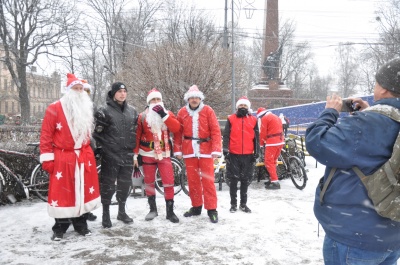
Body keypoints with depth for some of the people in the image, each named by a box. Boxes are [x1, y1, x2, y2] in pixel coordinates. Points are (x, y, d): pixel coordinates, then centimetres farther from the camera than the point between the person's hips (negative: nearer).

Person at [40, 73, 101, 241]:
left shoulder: (86, 109, 11)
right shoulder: (54, 109, -7)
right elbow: (46, 135, -8)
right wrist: (47, 159, -12)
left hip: (84, 157, 5)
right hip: (62, 158, -5)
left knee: (83, 191, 10)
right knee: (61, 192, 2)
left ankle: (81, 224, 24)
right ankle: (59, 228, 16)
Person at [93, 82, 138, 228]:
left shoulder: (132, 111, 10)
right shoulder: (105, 111, -6)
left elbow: (136, 131, 17)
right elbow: (97, 133, -5)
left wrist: (134, 148, 13)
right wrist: (105, 147, -4)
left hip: (127, 155, 5)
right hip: (110, 155, -5)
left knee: (125, 184, 12)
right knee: (108, 185, 1)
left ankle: (122, 212, 29)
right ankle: (106, 214, 15)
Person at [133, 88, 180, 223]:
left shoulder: (168, 114, 5)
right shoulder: (142, 117, -1)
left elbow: (176, 128, -13)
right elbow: (137, 136, -1)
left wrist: (164, 115, -20)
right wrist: (135, 155, -5)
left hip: (164, 154, 0)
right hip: (147, 154, 0)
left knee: (169, 182, -4)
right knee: (149, 182, 9)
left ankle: (170, 210, 6)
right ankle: (152, 208, 25)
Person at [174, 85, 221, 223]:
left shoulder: (208, 111, -2)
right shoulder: (182, 112, 4)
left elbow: (216, 131, -7)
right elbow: (177, 133, 6)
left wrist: (216, 149, -14)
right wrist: (177, 150, 1)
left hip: (205, 150, -2)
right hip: (189, 151, 3)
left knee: (208, 180, -1)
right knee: (192, 180, 10)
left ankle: (211, 209, 7)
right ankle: (196, 207, 23)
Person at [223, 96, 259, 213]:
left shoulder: (253, 120, 8)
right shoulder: (231, 119, 3)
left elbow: (256, 138, 10)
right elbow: (226, 136, 1)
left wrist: (256, 153, 5)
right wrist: (225, 150, -8)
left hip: (248, 155, 2)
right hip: (233, 154, -1)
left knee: (245, 181, 9)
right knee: (233, 180, 5)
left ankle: (243, 204, 20)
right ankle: (233, 204, 14)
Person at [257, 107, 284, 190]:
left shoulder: (264, 118, -5)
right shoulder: (276, 117, 22)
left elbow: (263, 133, -7)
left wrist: (261, 143, 6)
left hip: (272, 143, -9)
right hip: (280, 141, 9)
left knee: (269, 162, -5)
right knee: (273, 161, 18)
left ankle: (275, 182, -8)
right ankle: (272, 179, 25)